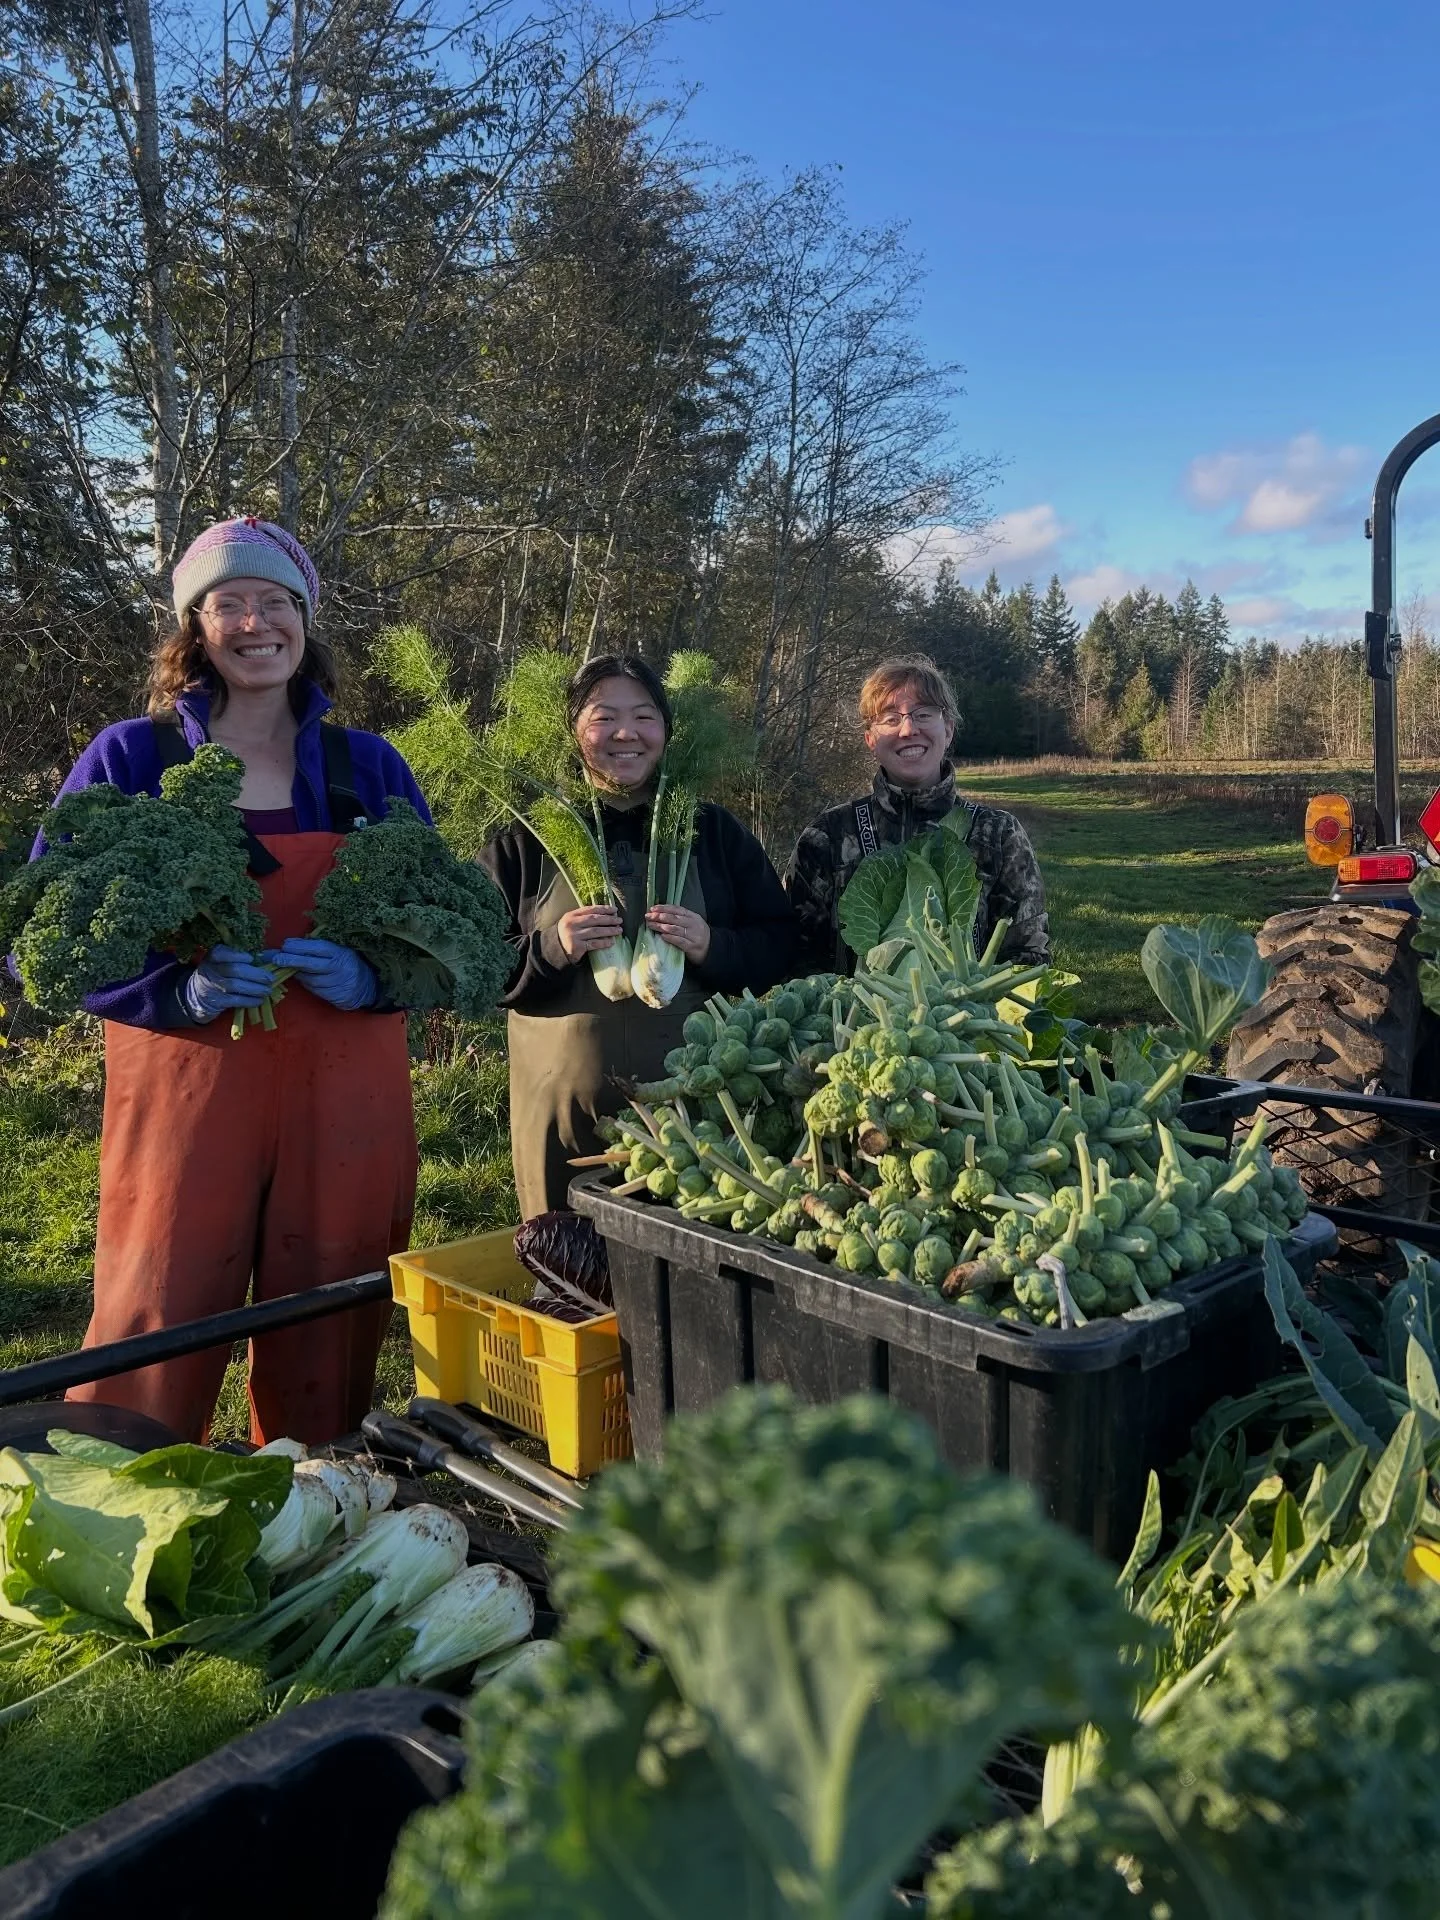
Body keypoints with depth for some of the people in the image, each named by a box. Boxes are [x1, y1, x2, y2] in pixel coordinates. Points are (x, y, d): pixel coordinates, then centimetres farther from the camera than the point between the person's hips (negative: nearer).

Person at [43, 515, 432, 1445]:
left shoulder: (370, 767, 9)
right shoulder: (128, 759, 3)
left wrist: (371, 976, -10)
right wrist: (179, 991, -15)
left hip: (347, 1102, 2)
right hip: (183, 1092, -2)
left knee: (329, 1355, 7)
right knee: (157, 1336, -3)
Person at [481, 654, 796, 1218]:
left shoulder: (713, 830, 9)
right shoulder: (530, 837, 5)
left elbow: (780, 948, 7)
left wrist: (712, 946, -12)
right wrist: (551, 950, -15)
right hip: (565, 1110, -1)